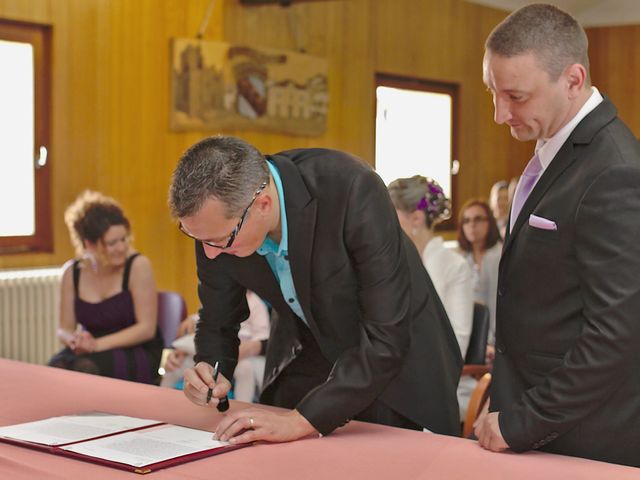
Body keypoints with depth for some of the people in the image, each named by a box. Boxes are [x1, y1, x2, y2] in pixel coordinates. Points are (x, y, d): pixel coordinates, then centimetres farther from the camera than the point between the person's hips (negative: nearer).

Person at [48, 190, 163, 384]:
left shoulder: (138, 266, -9)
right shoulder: (72, 272, 3)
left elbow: (147, 328, -12)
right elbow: (65, 329, 9)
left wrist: (98, 344, -21)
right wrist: (76, 340, -16)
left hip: (138, 353, -3)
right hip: (93, 350, 4)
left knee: (86, 367, -33)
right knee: (56, 367, -29)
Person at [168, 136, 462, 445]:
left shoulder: (353, 190, -36)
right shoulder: (218, 217, -20)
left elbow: (387, 337, -35)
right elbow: (217, 320, -3)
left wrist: (304, 419, -37)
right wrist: (211, 371, -24)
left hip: (395, 350, -4)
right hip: (306, 356, 4)